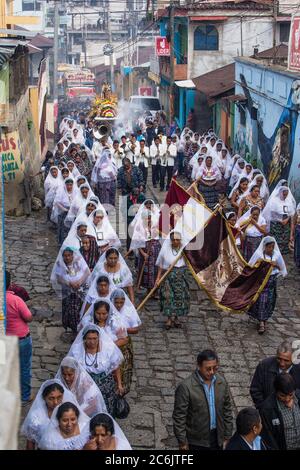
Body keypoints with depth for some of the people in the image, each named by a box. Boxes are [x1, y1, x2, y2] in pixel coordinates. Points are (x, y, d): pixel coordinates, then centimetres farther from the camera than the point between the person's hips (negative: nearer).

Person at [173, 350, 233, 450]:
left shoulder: (222, 382, -2)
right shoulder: (186, 387, -18)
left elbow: (227, 411, 7)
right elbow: (179, 417, -13)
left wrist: (227, 437, 7)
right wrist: (183, 443, -11)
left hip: (217, 439, 4)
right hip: (196, 442, -4)